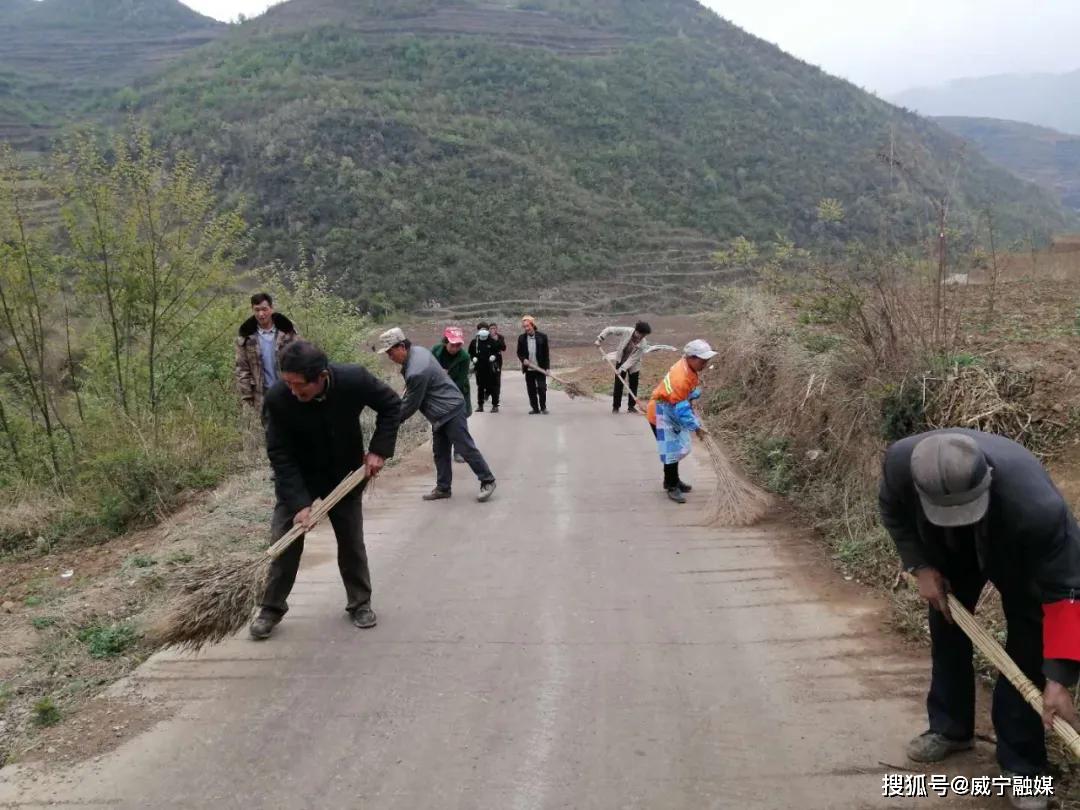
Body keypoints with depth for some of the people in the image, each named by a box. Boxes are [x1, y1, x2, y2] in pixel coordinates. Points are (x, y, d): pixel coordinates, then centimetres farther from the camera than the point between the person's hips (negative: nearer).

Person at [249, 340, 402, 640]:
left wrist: (380, 449, -17)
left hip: (345, 474, 1)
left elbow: (391, 404, -10)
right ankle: (272, 608, 17)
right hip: (296, 476, -1)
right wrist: (299, 502, -30)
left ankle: (360, 602, 28)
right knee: (285, 540, -1)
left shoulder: (354, 380, -29)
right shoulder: (277, 398, -30)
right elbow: (280, 455, -23)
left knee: (352, 540, 10)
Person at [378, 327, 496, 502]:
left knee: (466, 448, -4)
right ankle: (443, 488, 19)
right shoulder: (418, 350, 0)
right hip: (441, 411, 10)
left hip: (450, 411, -10)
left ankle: (487, 481, 7)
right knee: (440, 452, 12)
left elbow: (411, 405, -18)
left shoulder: (416, 373, -30)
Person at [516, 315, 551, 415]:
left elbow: (546, 353, 0)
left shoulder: (542, 336, -2)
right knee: (531, 390, 5)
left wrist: (547, 367, -5)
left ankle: (543, 407, 10)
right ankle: (535, 408, 14)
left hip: (540, 368, -3)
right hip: (528, 369, 3)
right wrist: (523, 359, -10)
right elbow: (519, 352, 11)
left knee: (541, 388, -4)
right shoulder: (521, 338, 5)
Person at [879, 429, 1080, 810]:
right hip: (949, 550, 3)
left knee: (1026, 650, -6)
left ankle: (1021, 765, 10)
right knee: (946, 630, 12)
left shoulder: (1037, 506, -48)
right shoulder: (901, 461, -39)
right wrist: (922, 566, -19)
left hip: (1021, 556, -3)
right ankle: (950, 729, 32)